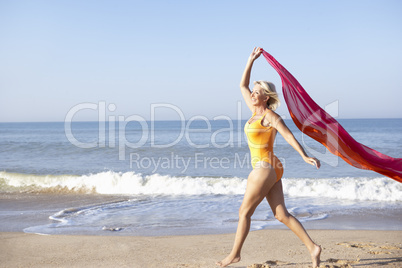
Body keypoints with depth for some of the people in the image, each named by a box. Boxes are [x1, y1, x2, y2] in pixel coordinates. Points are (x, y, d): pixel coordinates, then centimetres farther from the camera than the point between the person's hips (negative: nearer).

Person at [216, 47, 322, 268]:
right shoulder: (256, 111, 12)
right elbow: (242, 86, 18)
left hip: (265, 169, -8)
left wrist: (305, 157, -24)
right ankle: (312, 248, 5)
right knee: (281, 215, 6)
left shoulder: (271, 116, -10)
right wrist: (251, 61, 15)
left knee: (244, 212, 2)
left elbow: (289, 136, -16)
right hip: (269, 169, 8)